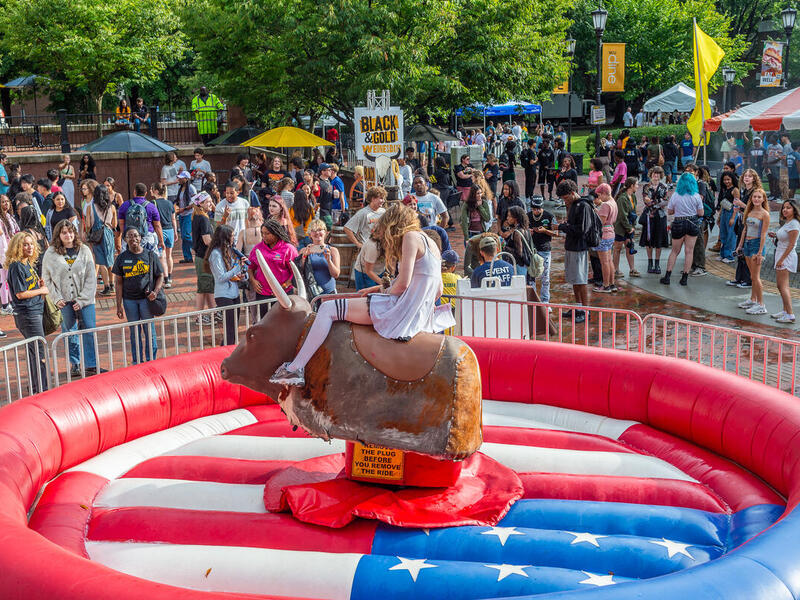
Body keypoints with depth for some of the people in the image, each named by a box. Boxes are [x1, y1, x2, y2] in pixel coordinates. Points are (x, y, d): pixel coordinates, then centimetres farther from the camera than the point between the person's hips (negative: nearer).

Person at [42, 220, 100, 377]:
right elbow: (47, 279, 5)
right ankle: (74, 364, 17)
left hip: (85, 300, 0)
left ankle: (91, 365, 4)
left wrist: (82, 299, -8)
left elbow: (91, 278, 0)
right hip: (64, 302, 0)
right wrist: (57, 298, -5)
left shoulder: (84, 250, 2)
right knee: (69, 333, 5)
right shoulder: (50, 254, 2)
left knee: (89, 330, -3)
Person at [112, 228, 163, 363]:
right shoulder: (122, 258, 5)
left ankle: (151, 361, 11)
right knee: (134, 333, 8)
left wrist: (155, 292, -12)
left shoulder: (150, 255, 2)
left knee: (149, 331, 1)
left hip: (146, 298, -1)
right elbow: (118, 282, 6)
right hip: (129, 300, 1)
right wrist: (119, 304, 2)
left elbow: (160, 276, 6)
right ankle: (137, 363, 17)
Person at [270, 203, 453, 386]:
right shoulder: (428, 241, 19)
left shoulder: (411, 237, -8)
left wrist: (386, 292, 3)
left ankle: (295, 369, -13)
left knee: (328, 308, -8)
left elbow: (403, 283, -18)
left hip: (402, 310, -10)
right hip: (420, 315, 10)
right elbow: (438, 291, 19)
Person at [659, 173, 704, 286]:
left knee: (675, 251, 11)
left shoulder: (675, 196, -6)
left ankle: (667, 276, 8)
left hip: (678, 224, 0)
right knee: (689, 251, 6)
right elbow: (700, 213, -2)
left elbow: (670, 211, 1)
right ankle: (685, 277, 5)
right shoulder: (696, 196, -5)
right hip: (692, 224, 0)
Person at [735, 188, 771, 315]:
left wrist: (760, 252, -16)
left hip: (757, 244, -7)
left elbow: (763, 234, -13)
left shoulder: (764, 214, -10)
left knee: (755, 277, -7)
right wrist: (740, 245, 15)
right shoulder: (749, 212, 11)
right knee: (752, 276, 15)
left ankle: (761, 305, -3)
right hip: (747, 243, 7)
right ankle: (753, 300, 23)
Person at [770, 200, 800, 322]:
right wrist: (775, 235, 8)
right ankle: (785, 311, 23)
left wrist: (781, 259, -21)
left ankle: (790, 315, -13)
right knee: (780, 285, 15)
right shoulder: (786, 222, 13)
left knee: (782, 286, -12)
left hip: (787, 257, -10)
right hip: (781, 256, 10)